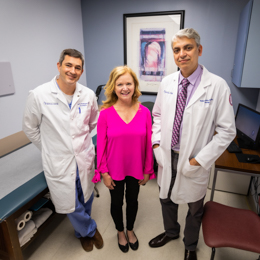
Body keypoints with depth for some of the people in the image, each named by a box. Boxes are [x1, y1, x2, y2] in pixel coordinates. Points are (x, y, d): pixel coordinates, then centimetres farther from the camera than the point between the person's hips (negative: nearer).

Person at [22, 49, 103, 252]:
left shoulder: (88, 95, -5)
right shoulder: (39, 95, -13)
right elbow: (30, 128, 0)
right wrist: (50, 148, 5)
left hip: (85, 158, 3)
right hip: (59, 162, -2)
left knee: (86, 199, 20)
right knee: (70, 205, 11)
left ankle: (82, 232, 53)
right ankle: (90, 229, 44)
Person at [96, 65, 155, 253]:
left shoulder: (144, 112, -12)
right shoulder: (105, 113, -16)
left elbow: (148, 144, -5)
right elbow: (101, 145, -9)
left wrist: (148, 170, 1)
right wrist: (104, 172, -6)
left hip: (136, 169, 2)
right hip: (115, 170, -1)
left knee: (133, 200, 23)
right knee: (117, 202, 21)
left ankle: (130, 230, 54)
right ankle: (120, 232, 52)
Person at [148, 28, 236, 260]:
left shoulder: (217, 86, -17)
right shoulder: (167, 82, -3)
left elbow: (227, 131, -14)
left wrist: (199, 160, -17)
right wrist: (157, 142, -3)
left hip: (194, 162, -3)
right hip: (167, 156, 4)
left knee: (194, 208, 21)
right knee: (166, 199, 26)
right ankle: (171, 232, 58)